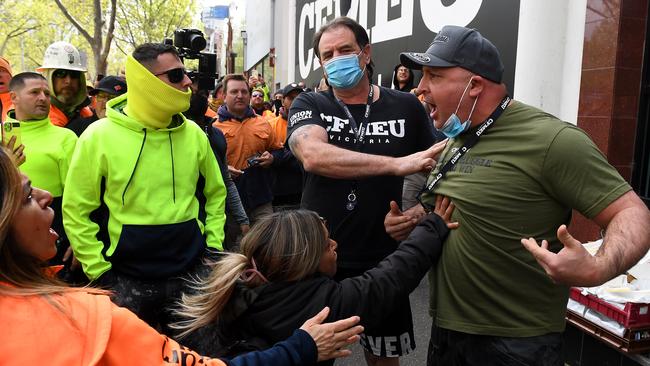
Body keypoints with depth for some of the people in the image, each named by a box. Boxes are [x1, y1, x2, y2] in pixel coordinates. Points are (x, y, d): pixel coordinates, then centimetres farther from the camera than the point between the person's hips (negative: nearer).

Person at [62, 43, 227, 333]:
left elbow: (215, 192, 13)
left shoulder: (193, 134, 2)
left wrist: (213, 247, 6)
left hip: (191, 275, 3)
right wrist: (99, 272, -7)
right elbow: (76, 211, -4)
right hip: (127, 281, -3)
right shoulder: (99, 136, -9)